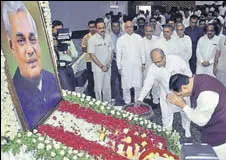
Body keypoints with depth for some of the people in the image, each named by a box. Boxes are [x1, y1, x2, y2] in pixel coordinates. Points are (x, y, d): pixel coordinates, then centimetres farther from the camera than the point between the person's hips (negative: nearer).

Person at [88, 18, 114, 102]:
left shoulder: (108, 37, 4)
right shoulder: (92, 39, -9)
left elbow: (111, 51, 10)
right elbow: (92, 55, -9)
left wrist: (108, 64, -2)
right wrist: (101, 66, -12)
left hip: (107, 68, 4)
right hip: (98, 68, -4)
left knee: (107, 88, 12)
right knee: (99, 88, 3)